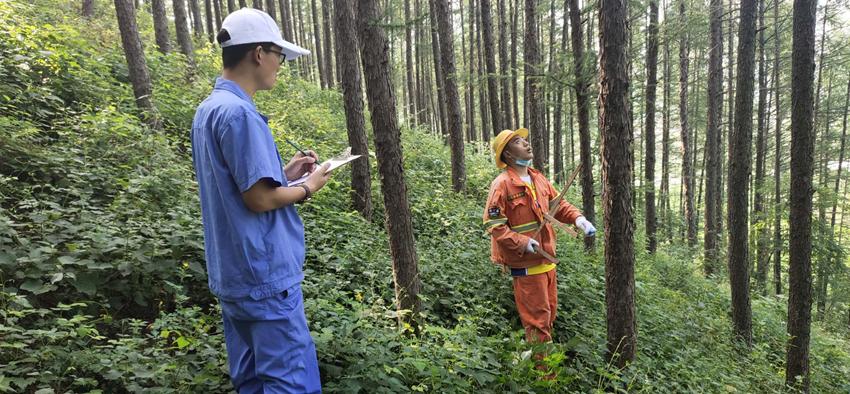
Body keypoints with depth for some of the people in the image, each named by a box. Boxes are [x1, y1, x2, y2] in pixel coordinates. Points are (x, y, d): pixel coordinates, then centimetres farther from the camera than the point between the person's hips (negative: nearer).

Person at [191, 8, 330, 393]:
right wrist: (308, 187, -5)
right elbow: (259, 199, -20)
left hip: (234, 274, 10)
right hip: (264, 275, -10)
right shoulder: (239, 112, -18)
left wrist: (284, 172, 12)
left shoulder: (209, 108, 12)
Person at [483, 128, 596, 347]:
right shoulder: (502, 184, -15)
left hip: (547, 259, 8)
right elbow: (492, 224, -18)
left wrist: (577, 218, -2)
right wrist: (522, 242, -24)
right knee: (537, 315, 2)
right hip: (526, 262, -8)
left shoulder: (538, 178, 8)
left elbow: (558, 204, 16)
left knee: (550, 311, 21)